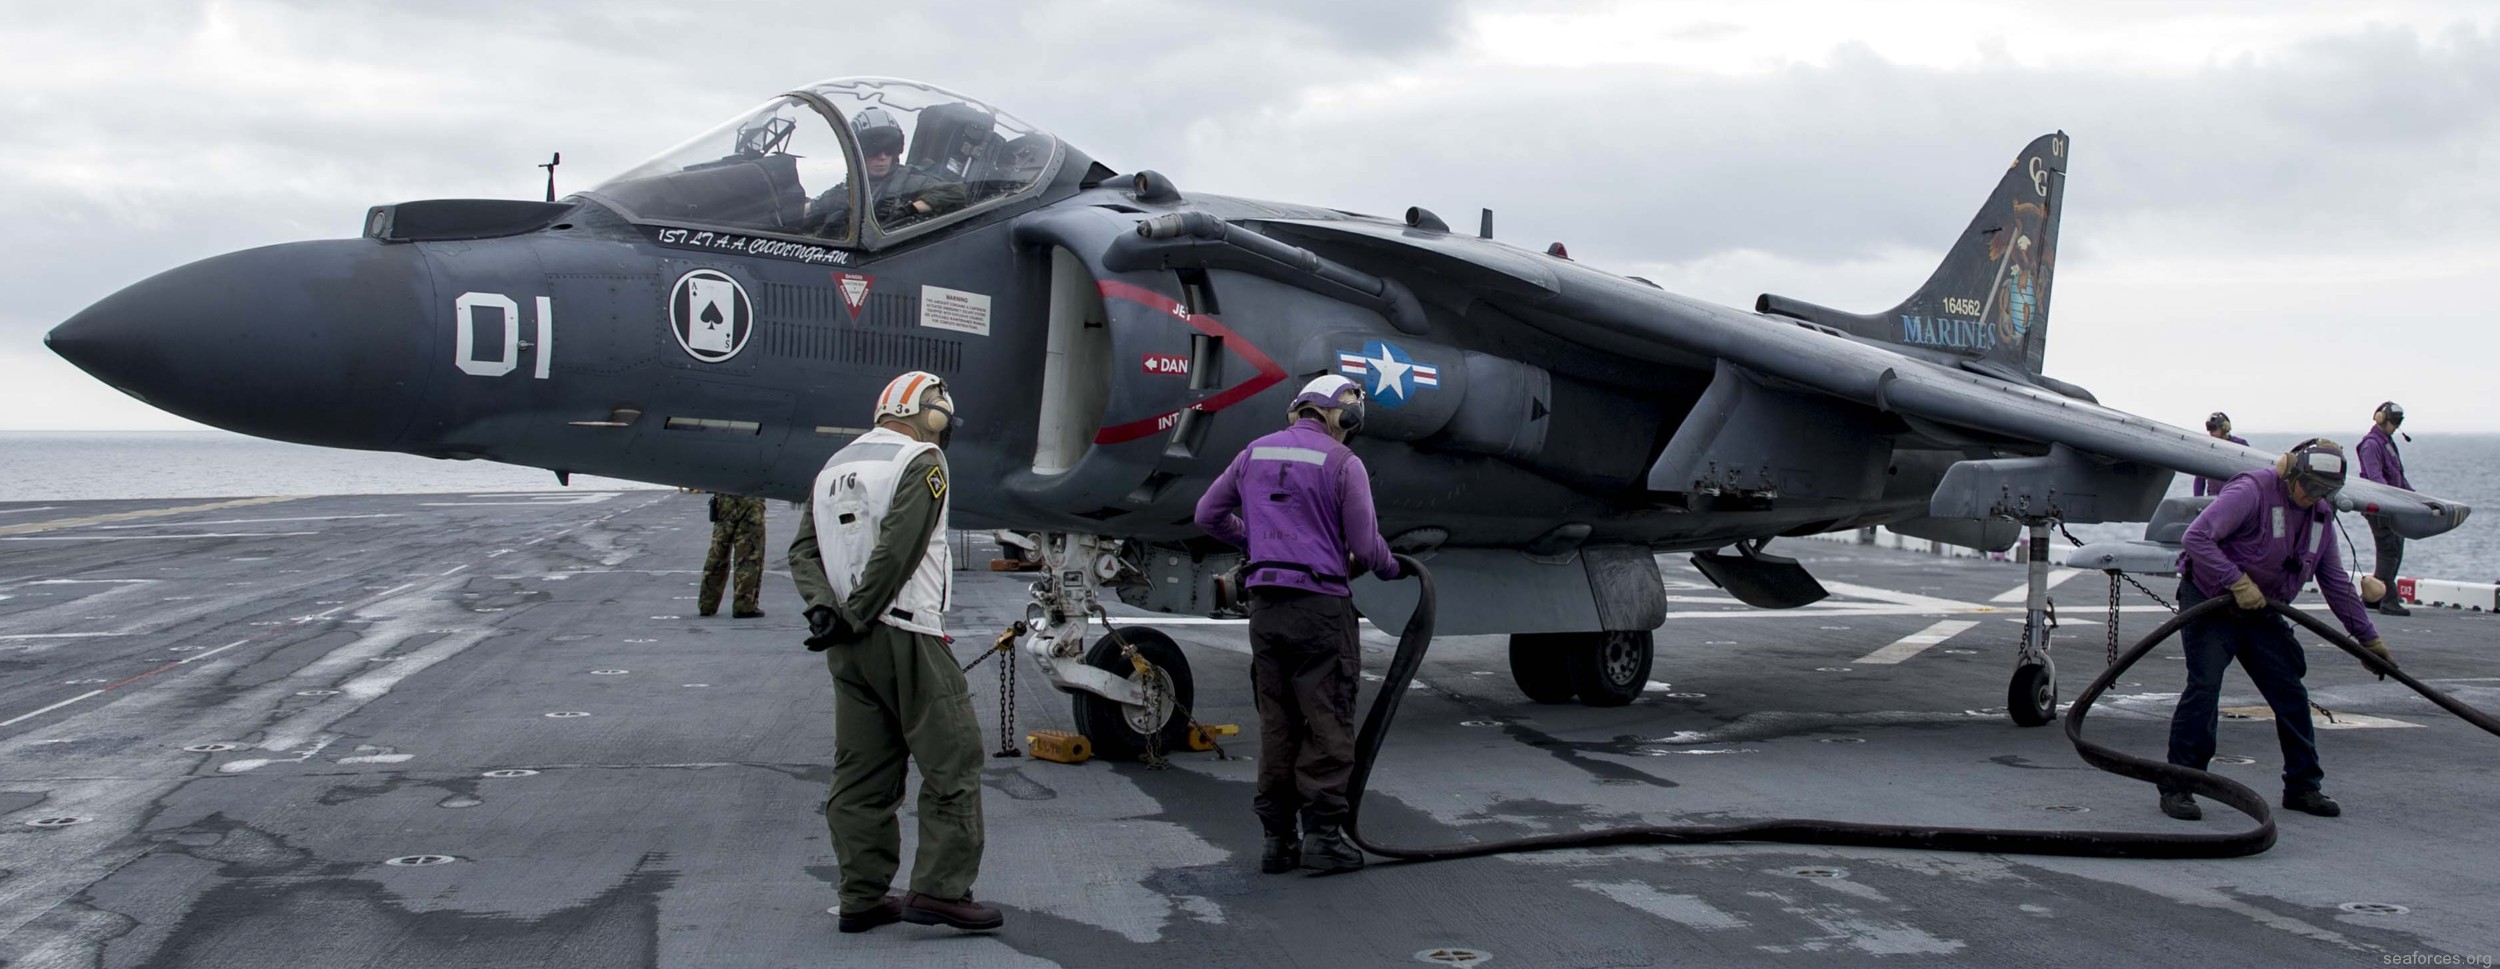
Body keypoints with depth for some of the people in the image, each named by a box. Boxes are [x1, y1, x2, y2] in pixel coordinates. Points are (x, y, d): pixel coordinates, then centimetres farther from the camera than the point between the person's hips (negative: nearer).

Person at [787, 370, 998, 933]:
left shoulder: (834, 467, 19)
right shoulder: (921, 461, -5)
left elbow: (803, 550, 8)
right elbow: (897, 551, -17)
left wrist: (823, 608, -5)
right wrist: (855, 618, -13)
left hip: (847, 648, 8)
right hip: (905, 634, -8)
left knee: (861, 772, 11)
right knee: (953, 761, -2)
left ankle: (863, 897, 14)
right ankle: (940, 890, -6)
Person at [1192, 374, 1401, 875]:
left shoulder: (1256, 453, 10)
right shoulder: (1342, 463, -6)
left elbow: (1209, 514, 18)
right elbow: (1365, 546, -6)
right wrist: (1390, 568, 15)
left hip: (1265, 604, 5)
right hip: (1321, 605, -5)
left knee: (1276, 724, 10)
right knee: (1327, 723, 2)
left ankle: (1277, 838, 12)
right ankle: (1322, 833, 0)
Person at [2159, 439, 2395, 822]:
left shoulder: (2321, 516, 6)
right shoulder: (2251, 491, -19)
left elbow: (2336, 582, 15)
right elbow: (2197, 536, -29)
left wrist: (2368, 636, 15)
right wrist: (2238, 582, -31)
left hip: (2261, 612, 8)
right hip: (2210, 603, -8)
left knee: (2290, 693, 5)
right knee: (2204, 687, -16)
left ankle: (2302, 786, 18)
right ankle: (2177, 787, -10)